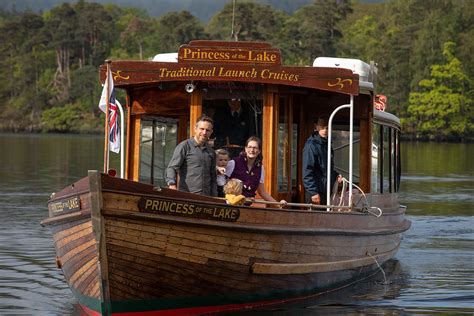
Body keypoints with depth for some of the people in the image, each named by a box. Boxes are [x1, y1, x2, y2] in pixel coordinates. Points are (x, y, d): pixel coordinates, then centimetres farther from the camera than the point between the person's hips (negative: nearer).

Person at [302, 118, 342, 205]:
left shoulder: (326, 145, 15)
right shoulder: (311, 145, -10)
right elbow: (307, 171, -16)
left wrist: (335, 176, 6)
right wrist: (313, 192, -21)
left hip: (326, 191, 8)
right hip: (316, 192, -8)